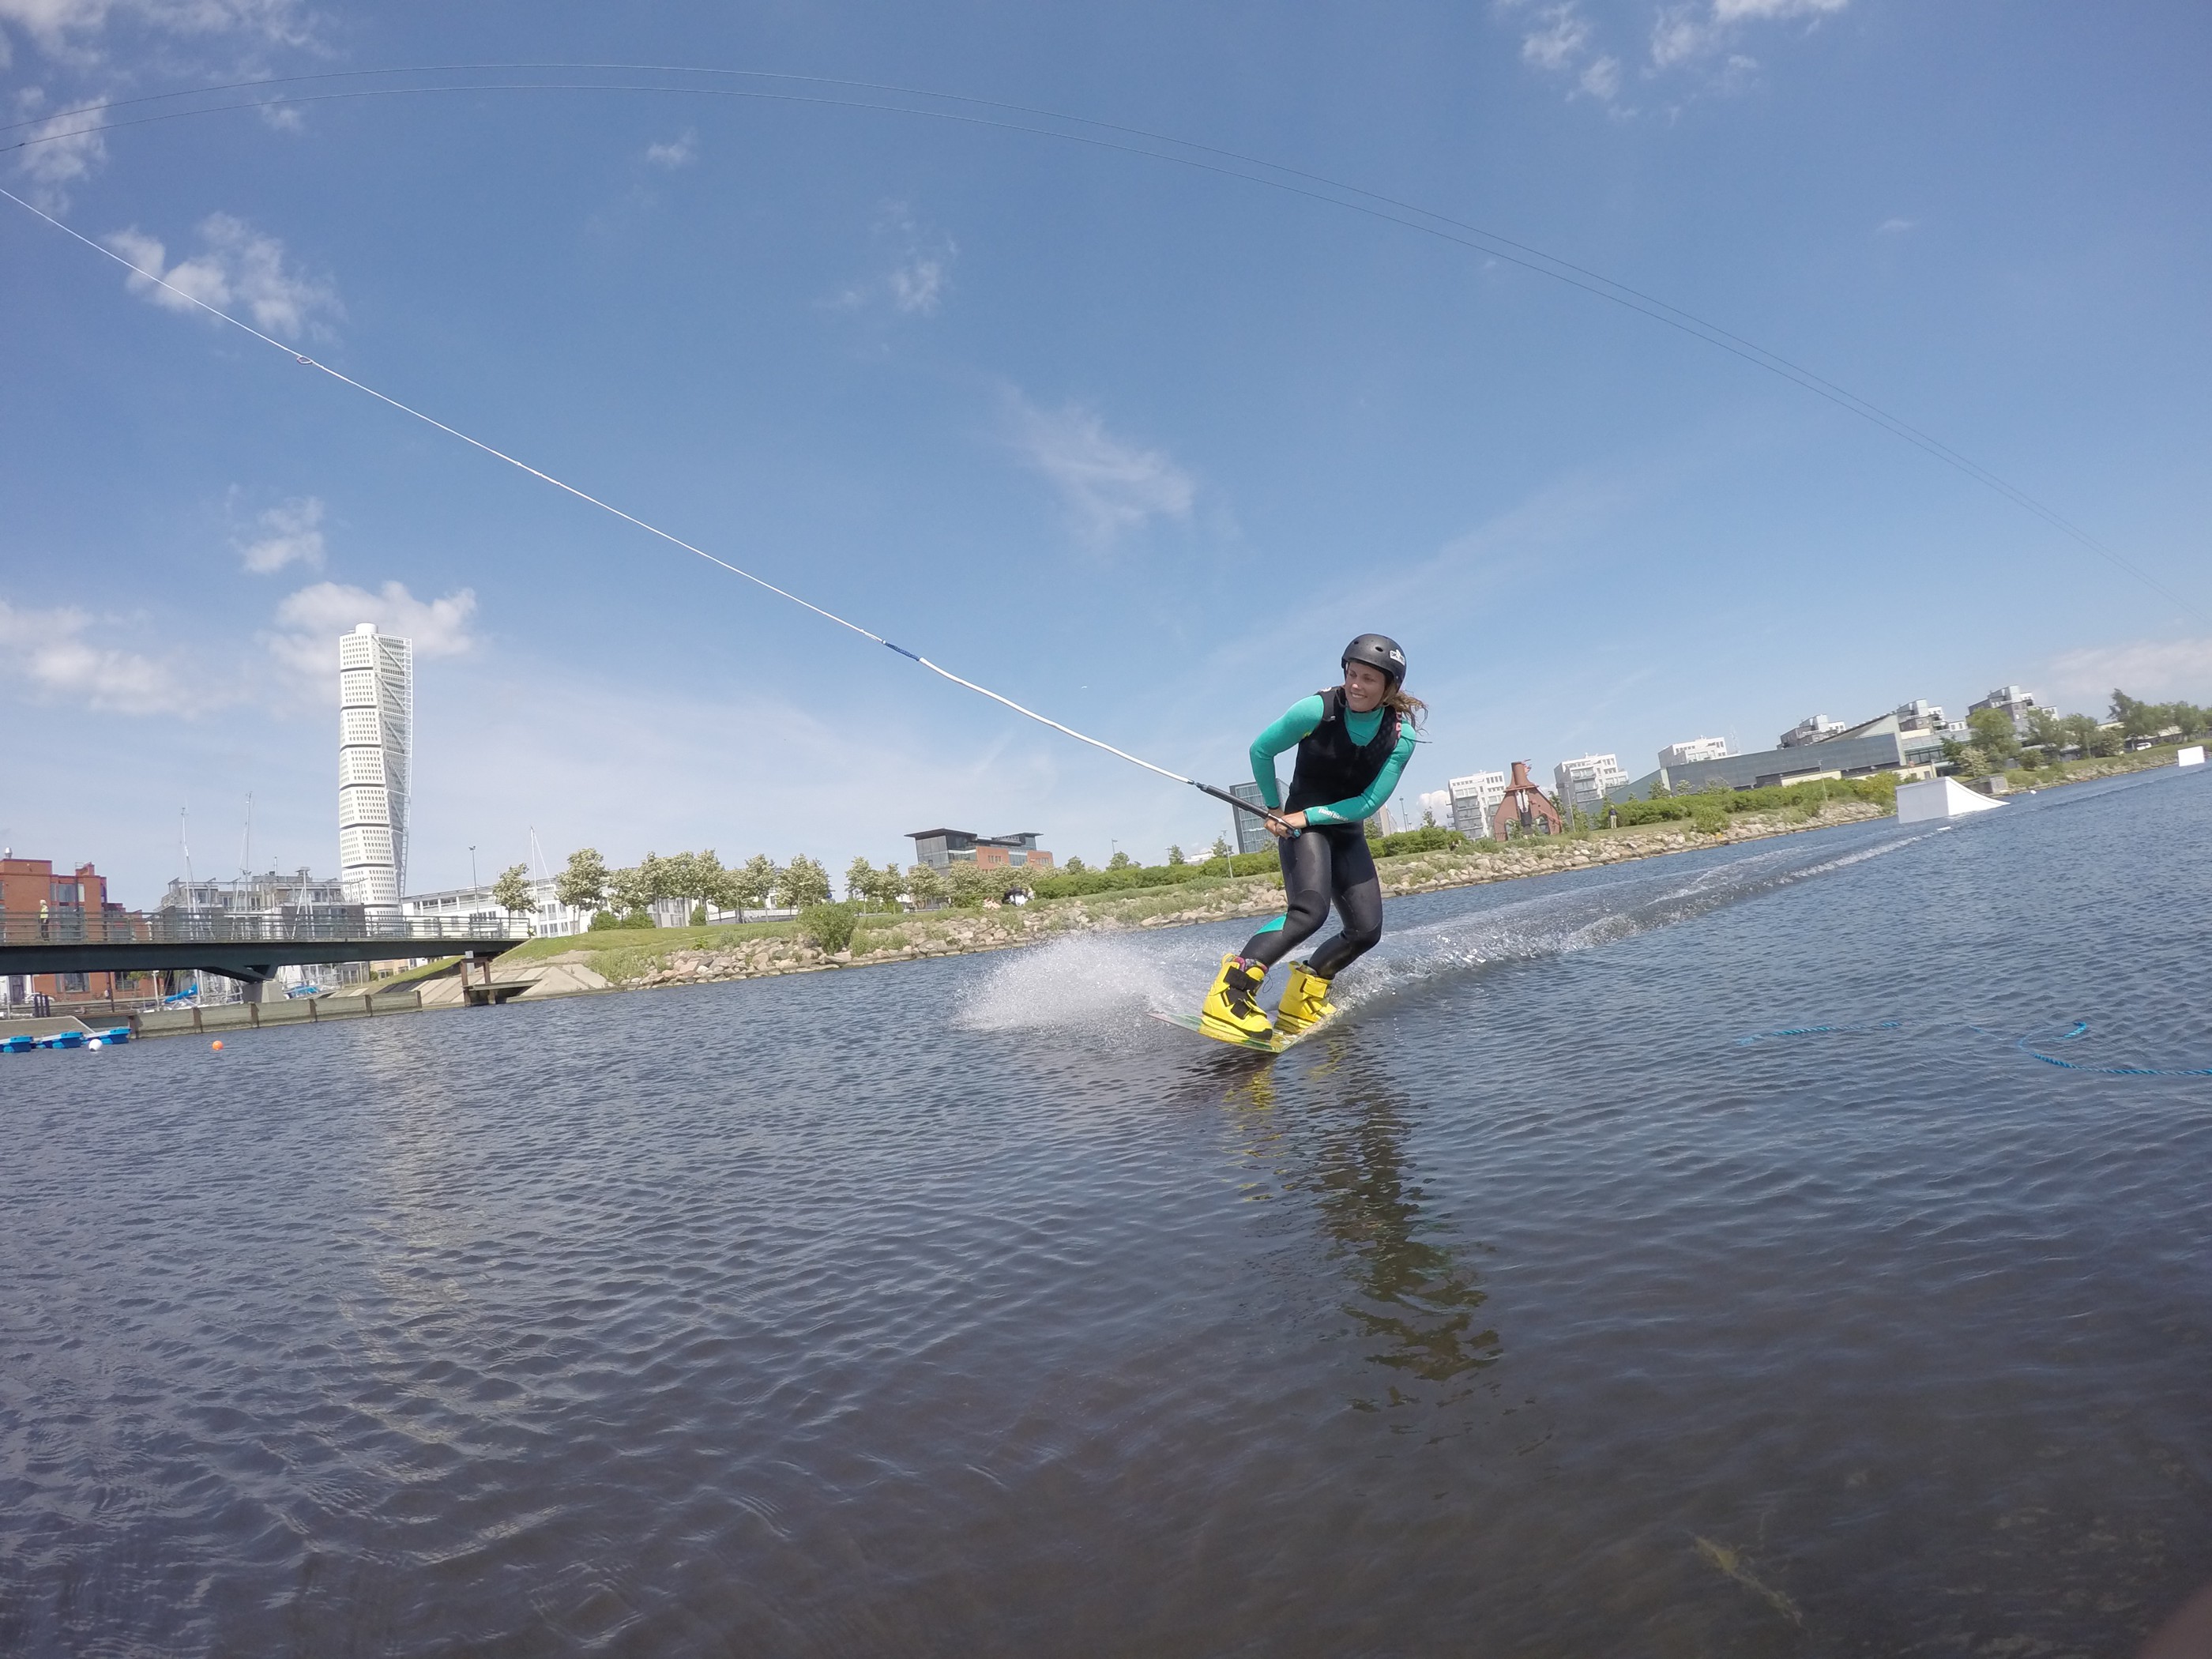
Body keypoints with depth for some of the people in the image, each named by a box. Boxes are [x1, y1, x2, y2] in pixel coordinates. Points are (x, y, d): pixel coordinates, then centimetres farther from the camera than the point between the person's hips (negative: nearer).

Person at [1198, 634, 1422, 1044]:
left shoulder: (1401, 736, -9)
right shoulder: (1316, 710, -16)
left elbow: (1369, 803, -11)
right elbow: (1260, 751, -3)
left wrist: (1307, 816, -17)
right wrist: (1274, 809, 1)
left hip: (1348, 833, 5)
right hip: (1301, 824, -5)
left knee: (1366, 929, -5)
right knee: (1310, 909, -29)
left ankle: (1300, 999, 13)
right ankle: (1230, 995, -34)